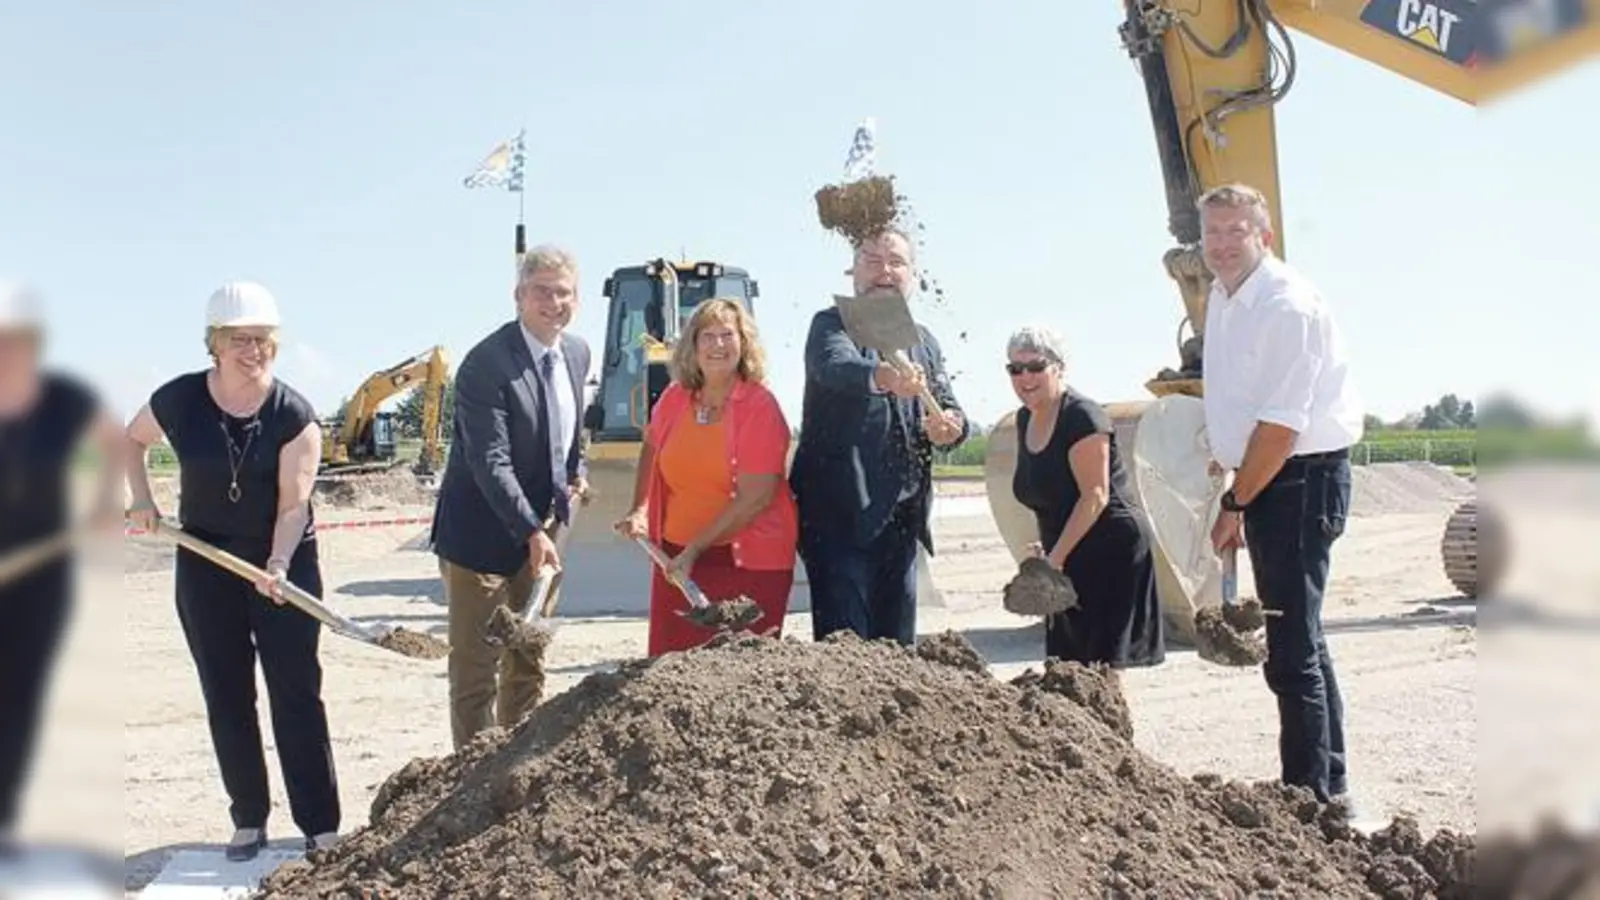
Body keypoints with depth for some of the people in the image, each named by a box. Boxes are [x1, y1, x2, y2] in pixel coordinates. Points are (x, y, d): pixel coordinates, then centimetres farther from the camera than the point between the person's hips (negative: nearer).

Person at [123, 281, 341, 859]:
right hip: (205, 564, 2)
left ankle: (321, 826, 5)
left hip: (284, 562, -2)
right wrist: (142, 500, 2)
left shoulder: (293, 415, -13)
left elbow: (294, 502, -18)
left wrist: (278, 564, -33)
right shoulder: (179, 400, -7)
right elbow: (132, 440, 15)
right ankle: (248, 820, 21)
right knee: (226, 696, 9)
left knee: (297, 692, -2)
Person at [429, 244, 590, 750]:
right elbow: (490, 463, -25)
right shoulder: (487, 364, -21)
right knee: (476, 668, 0)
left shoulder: (577, 352, 4)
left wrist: (575, 471, 2)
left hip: (541, 525, 8)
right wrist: (532, 532, -30)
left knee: (528, 662, 18)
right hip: (483, 533, -8)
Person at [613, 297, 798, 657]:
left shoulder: (761, 406, -11)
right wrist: (639, 510, 11)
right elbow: (652, 449, 25)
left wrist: (695, 549, -17)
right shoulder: (674, 399, 4)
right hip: (676, 558, 5)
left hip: (748, 562, -5)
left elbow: (756, 497, -16)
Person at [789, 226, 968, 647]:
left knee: (897, 646, 11)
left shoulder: (925, 341, 18)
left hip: (900, 518, 6)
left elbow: (950, 412, 12)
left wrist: (951, 427, -13)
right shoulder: (832, 323, -1)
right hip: (840, 515, -6)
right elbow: (835, 366, -24)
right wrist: (882, 376, -46)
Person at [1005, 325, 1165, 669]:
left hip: (1113, 550, -8)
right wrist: (1046, 546, 7)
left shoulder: (1082, 417, -14)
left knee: (1102, 663, -9)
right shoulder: (1026, 420, 11)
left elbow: (1095, 496, -19)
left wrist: (1055, 556, -21)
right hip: (1068, 561, 8)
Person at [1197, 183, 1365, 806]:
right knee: (1300, 640, 18)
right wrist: (1236, 498, 12)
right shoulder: (1222, 299, 11)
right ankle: (1329, 788, 31)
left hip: (1302, 478, -10)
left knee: (1292, 649, -8)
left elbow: (1281, 426, -22)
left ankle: (1310, 795, 2)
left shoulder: (1287, 306, -18)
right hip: (1263, 478, 10)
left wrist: (1235, 506, -14)